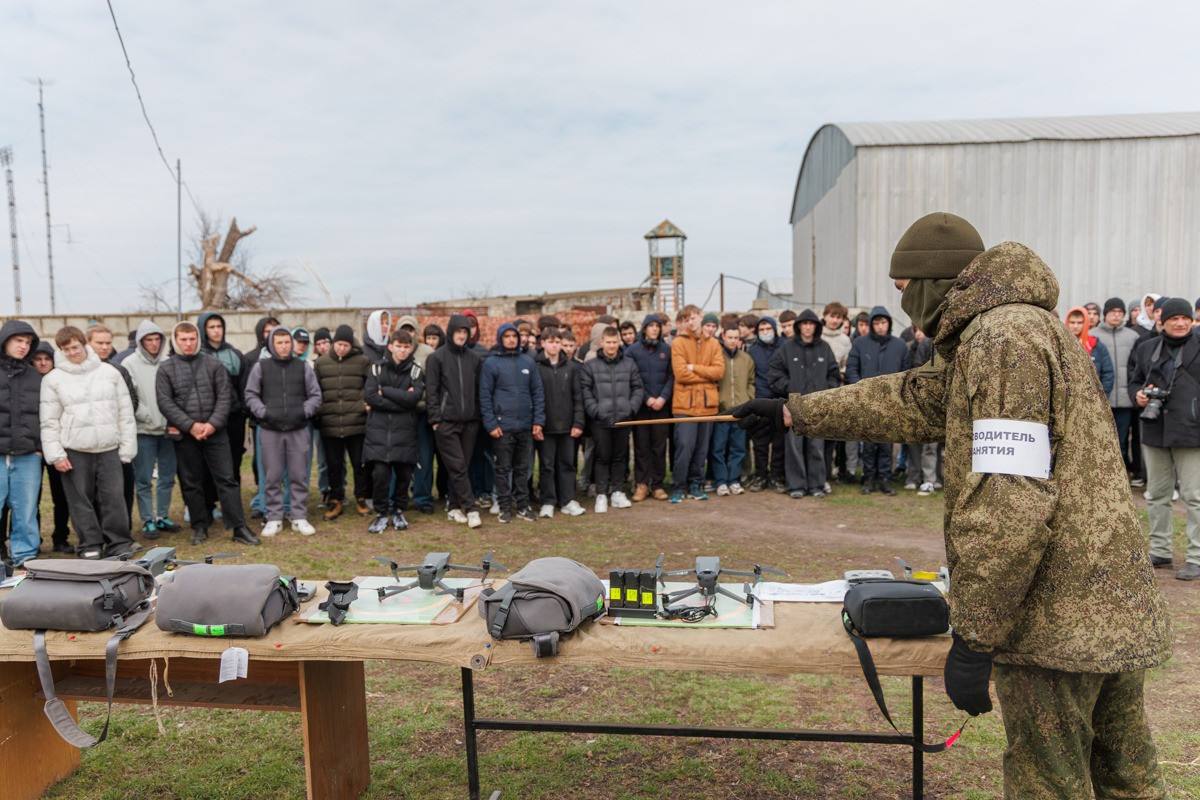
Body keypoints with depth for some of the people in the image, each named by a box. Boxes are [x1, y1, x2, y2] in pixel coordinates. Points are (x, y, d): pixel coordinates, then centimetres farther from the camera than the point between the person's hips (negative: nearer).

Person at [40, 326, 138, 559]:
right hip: (74, 451, 0)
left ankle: (119, 544, 9)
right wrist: (55, 454, -5)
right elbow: (49, 421, 3)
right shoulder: (53, 379, 4)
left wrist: (127, 447, 2)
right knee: (81, 499, 4)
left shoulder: (109, 372, 6)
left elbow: (125, 413, 7)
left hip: (109, 448, 0)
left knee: (113, 497, 0)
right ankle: (90, 545, 14)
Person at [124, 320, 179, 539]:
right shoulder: (130, 364, -4)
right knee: (144, 479, 1)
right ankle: (148, 521, 9)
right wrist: (147, 417, -13)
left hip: (168, 429, 4)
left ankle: (163, 516, 22)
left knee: (167, 476, 10)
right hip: (143, 430, -3)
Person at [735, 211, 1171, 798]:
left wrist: (973, 638, -22)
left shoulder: (1006, 335, -17)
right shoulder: (1027, 327, 16)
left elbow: (1011, 501, -25)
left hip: (1058, 613, -10)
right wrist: (792, 412, 24)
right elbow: (908, 399, 22)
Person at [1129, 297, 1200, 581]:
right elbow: (1134, 380, 21)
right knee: (1156, 495, 13)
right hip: (1155, 431, 5)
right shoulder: (1147, 348, 10)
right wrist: (1137, 395, -1)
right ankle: (1160, 551, 25)